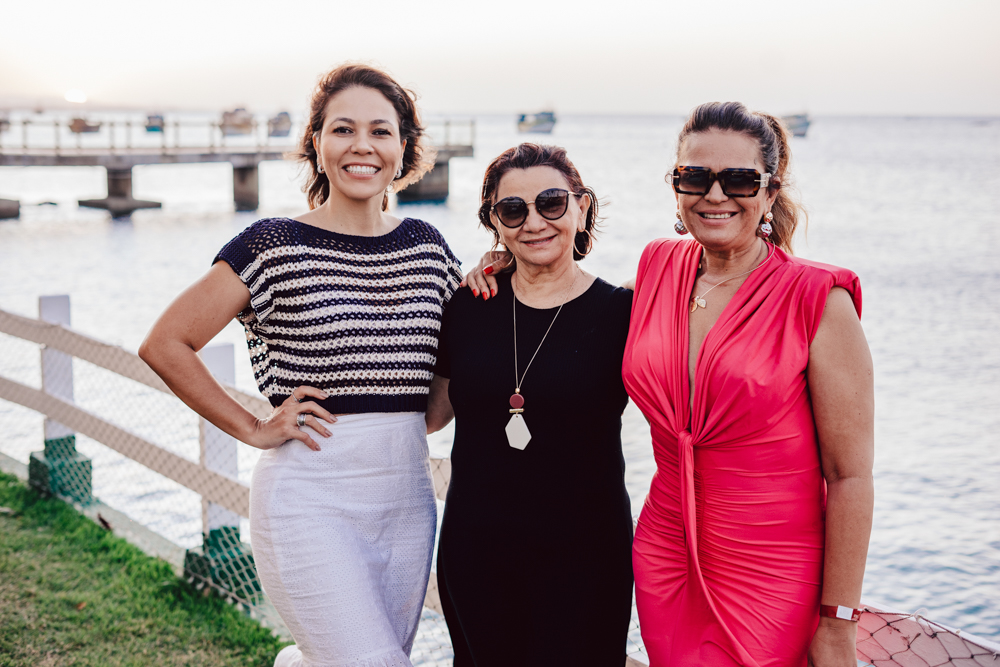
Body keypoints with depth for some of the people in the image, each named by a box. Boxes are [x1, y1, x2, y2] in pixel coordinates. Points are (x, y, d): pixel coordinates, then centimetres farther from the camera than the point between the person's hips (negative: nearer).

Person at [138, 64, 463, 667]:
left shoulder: (428, 247, 7)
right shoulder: (275, 248, -6)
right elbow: (165, 345, -3)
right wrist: (254, 429, -5)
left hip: (407, 496, 5)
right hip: (309, 497, -5)